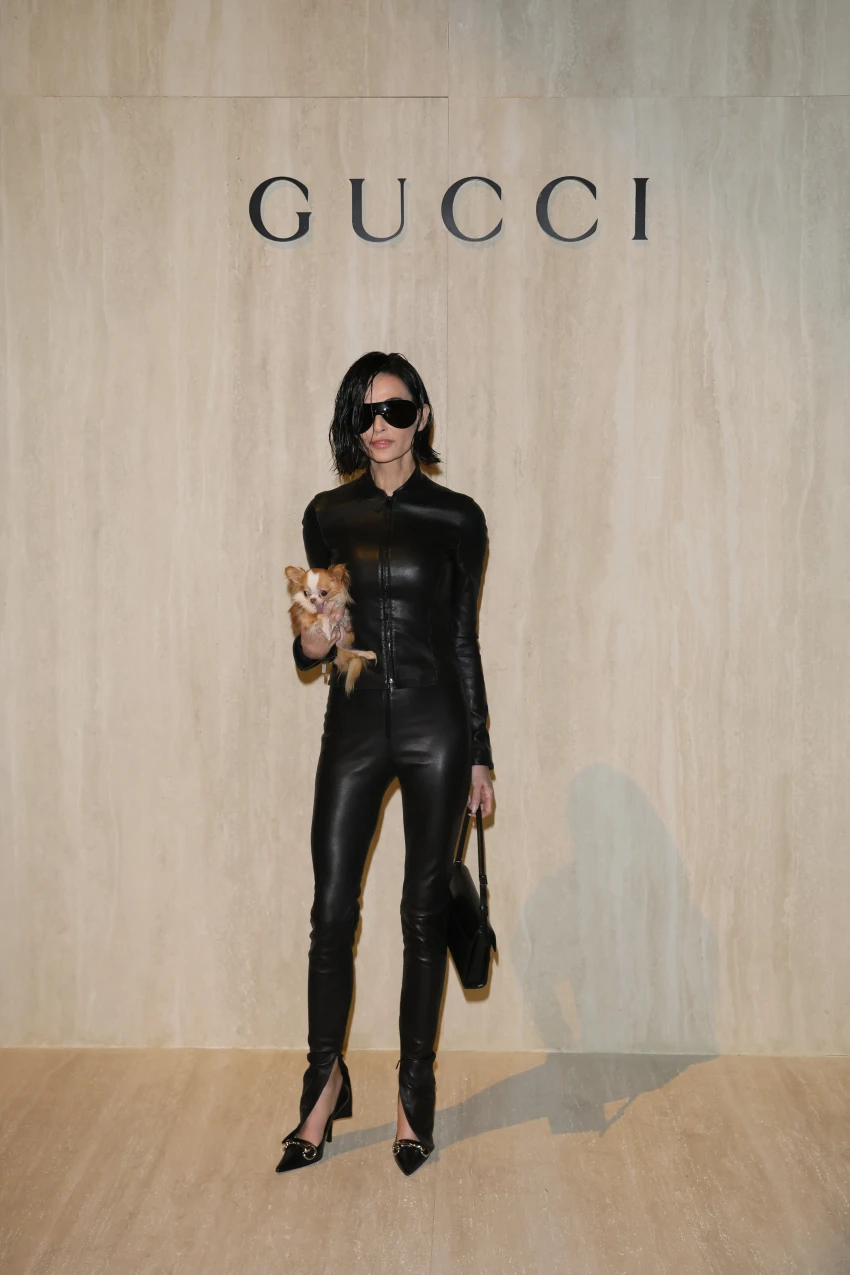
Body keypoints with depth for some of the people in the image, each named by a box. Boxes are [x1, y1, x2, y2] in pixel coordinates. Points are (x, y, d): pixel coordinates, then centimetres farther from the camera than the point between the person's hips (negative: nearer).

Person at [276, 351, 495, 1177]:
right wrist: (311, 644, -13)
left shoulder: (456, 518, 2)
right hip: (354, 724, 1)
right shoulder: (327, 516, 6)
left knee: (424, 912, 5)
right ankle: (325, 1086, 20)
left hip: (435, 723, -1)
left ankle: (414, 1096, 20)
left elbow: (465, 639, 5)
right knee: (331, 910, 1)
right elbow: (314, 642, 12)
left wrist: (480, 754, 5)